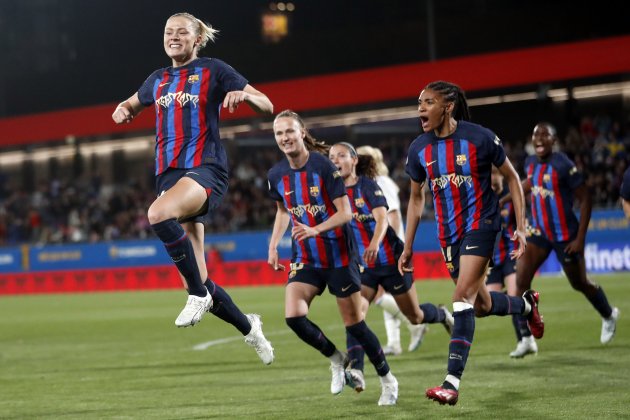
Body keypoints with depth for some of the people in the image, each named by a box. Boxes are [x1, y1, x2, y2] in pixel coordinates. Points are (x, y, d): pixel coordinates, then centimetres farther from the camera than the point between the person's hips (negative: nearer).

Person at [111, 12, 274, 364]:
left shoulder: (213, 71, 4)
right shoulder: (158, 80, 19)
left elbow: (267, 106, 2)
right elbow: (132, 105, 38)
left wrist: (244, 94, -20)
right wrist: (123, 111, 13)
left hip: (205, 168, -6)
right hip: (169, 174, 6)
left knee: (159, 215, -39)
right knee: (197, 283, 0)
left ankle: (199, 295, -25)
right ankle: (248, 328, 22)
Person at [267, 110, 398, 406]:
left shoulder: (323, 165, -15)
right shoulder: (276, 175, 1)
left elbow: (345, 213, -16)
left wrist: (314, 230, -31)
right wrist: (273, 245, 9)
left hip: (338, 256, -4)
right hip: (305, 258, 4)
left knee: (354, 323, 0)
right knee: (293, 316, -16)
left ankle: (387, 380, 21)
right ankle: (336, 359, 10)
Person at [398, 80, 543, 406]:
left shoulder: (479, 138, -13)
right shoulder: (418, 149, -1)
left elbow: (512, 177, -1)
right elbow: (416, 199, 13)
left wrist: (521, 228, -5)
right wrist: (408, 247, 11)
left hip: (480, 224, -5)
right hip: (448, 232, 5)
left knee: (463, 295, -19)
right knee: (481, 305, 12)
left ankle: (452, 382, -23)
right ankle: (526, 305, 47)